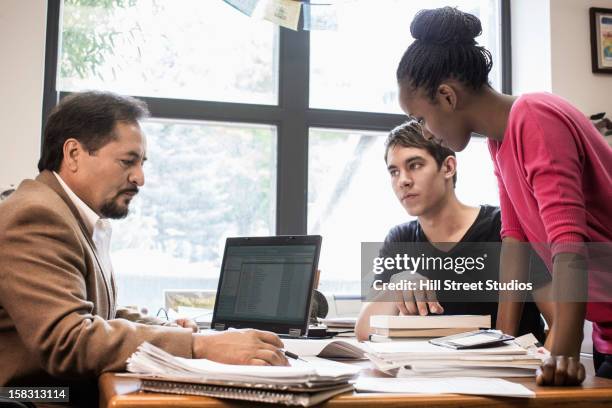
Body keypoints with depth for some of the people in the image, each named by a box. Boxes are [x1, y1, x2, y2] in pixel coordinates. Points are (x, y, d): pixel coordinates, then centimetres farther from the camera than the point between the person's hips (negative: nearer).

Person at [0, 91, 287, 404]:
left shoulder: (88, 220, 13)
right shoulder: (35, 217, -16)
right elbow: (66, 341, -26)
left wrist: (166, 331, -2)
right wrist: (200, 346, -28)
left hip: (85, 390, 9)